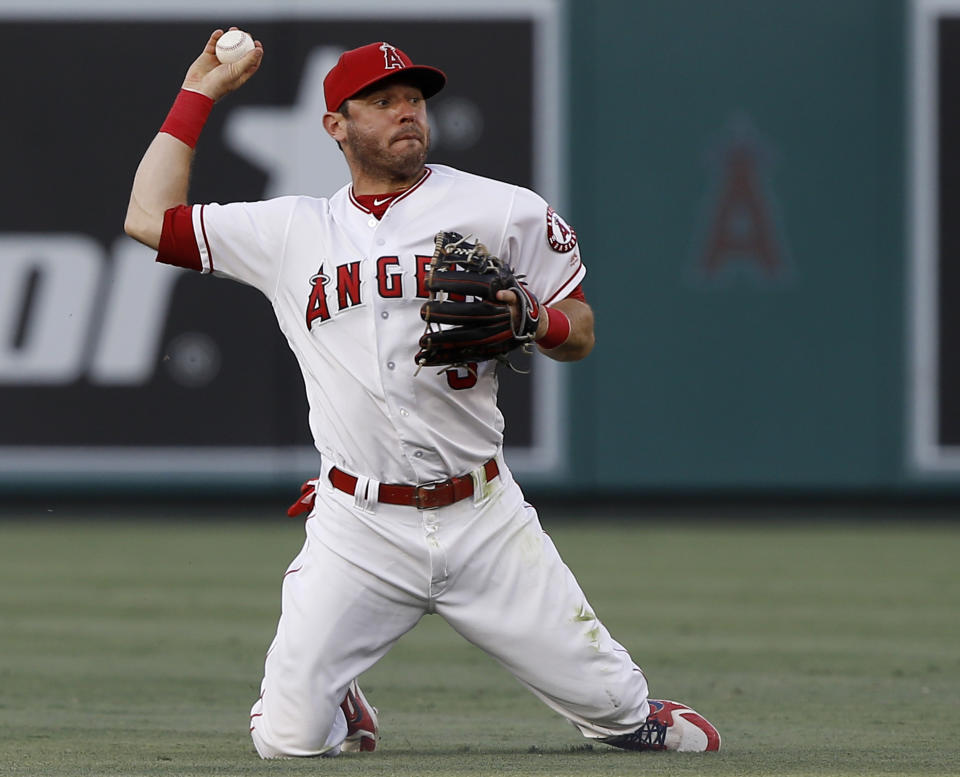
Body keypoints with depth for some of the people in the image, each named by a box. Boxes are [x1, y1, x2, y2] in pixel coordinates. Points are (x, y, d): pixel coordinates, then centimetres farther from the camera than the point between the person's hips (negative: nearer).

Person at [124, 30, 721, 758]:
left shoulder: (506, 212, 5)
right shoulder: (291, 231, 8)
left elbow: (581, 330, 9)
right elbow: (150, 218, 6)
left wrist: (531, 320, -14)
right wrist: (200, 93, 11)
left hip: (485, 519, 0)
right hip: (358, 528, 0)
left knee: (612, 702, -3)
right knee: (286, 740, -8)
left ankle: (642, 724, 33)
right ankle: (344, 714, 27)